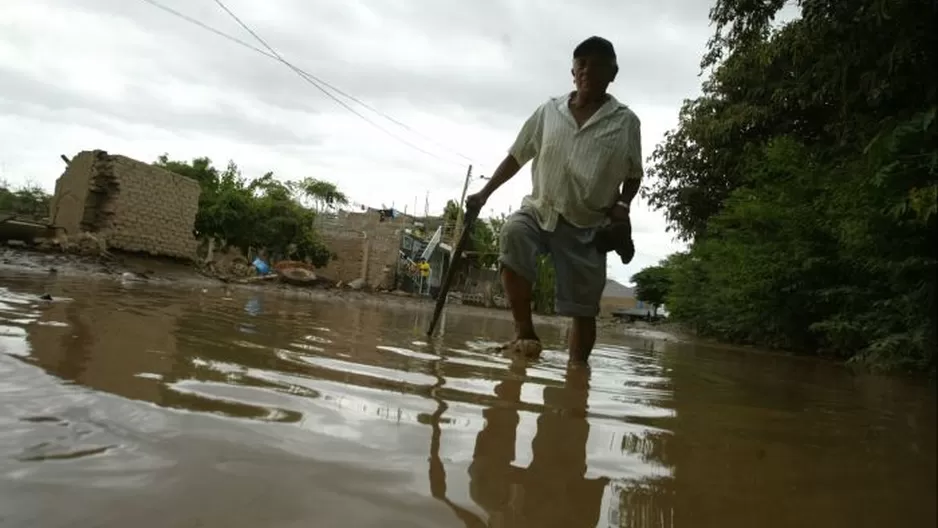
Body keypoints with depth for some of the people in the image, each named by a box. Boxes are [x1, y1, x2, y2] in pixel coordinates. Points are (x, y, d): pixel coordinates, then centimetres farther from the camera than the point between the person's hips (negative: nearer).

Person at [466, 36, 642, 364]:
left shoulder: (626, 121, 3)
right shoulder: (549, 110, 6)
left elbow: (634, 175, 11)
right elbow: (516, 157, 12)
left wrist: (622, 205, -8)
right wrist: (485, 193, 7)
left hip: (588, 227, 0)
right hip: (539, 210, 1)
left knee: (583, 309, -3)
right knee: (512, 235, -32)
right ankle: (525, 333, -23)